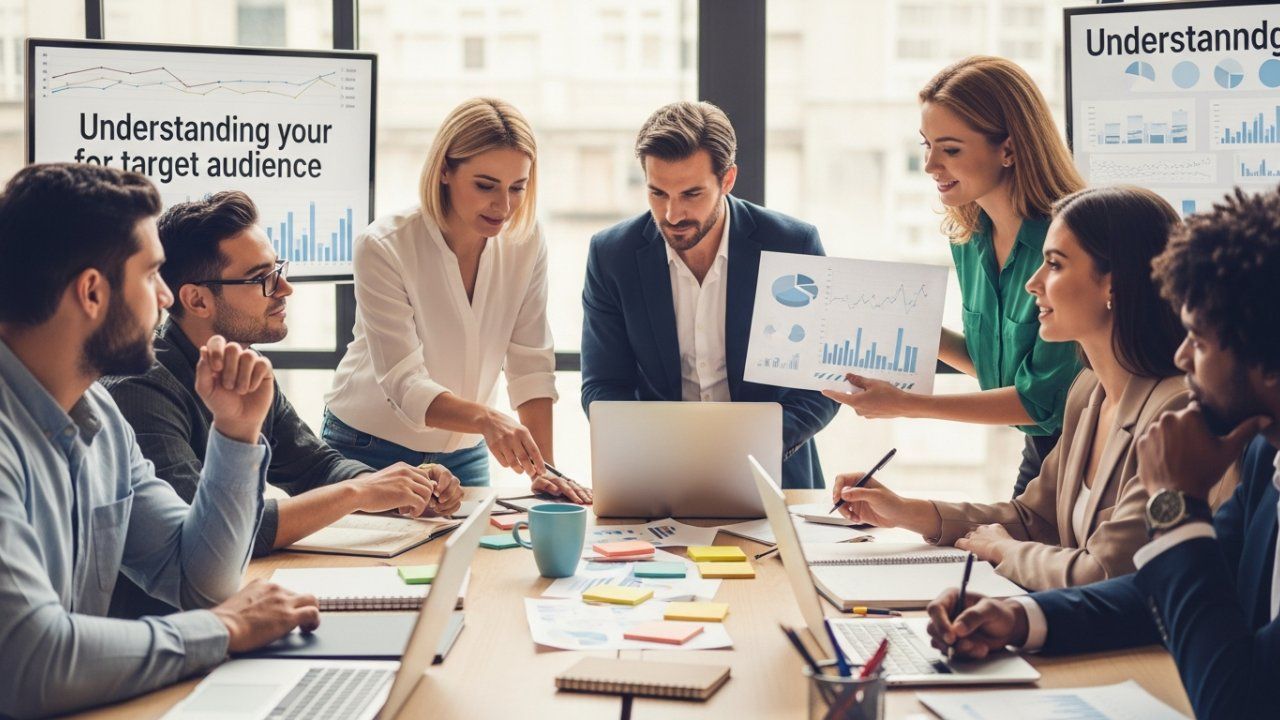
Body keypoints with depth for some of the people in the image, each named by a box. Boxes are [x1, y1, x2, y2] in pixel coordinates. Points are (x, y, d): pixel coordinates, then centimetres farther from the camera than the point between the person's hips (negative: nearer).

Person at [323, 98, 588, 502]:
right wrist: (485, 418, -46)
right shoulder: (384, 248, -22)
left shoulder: (525, 242, -8)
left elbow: (530, 364, -7)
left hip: (464, 454, 4)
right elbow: (404, 384, -28)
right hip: (370, 450, -4)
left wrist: (544, 469, -17)